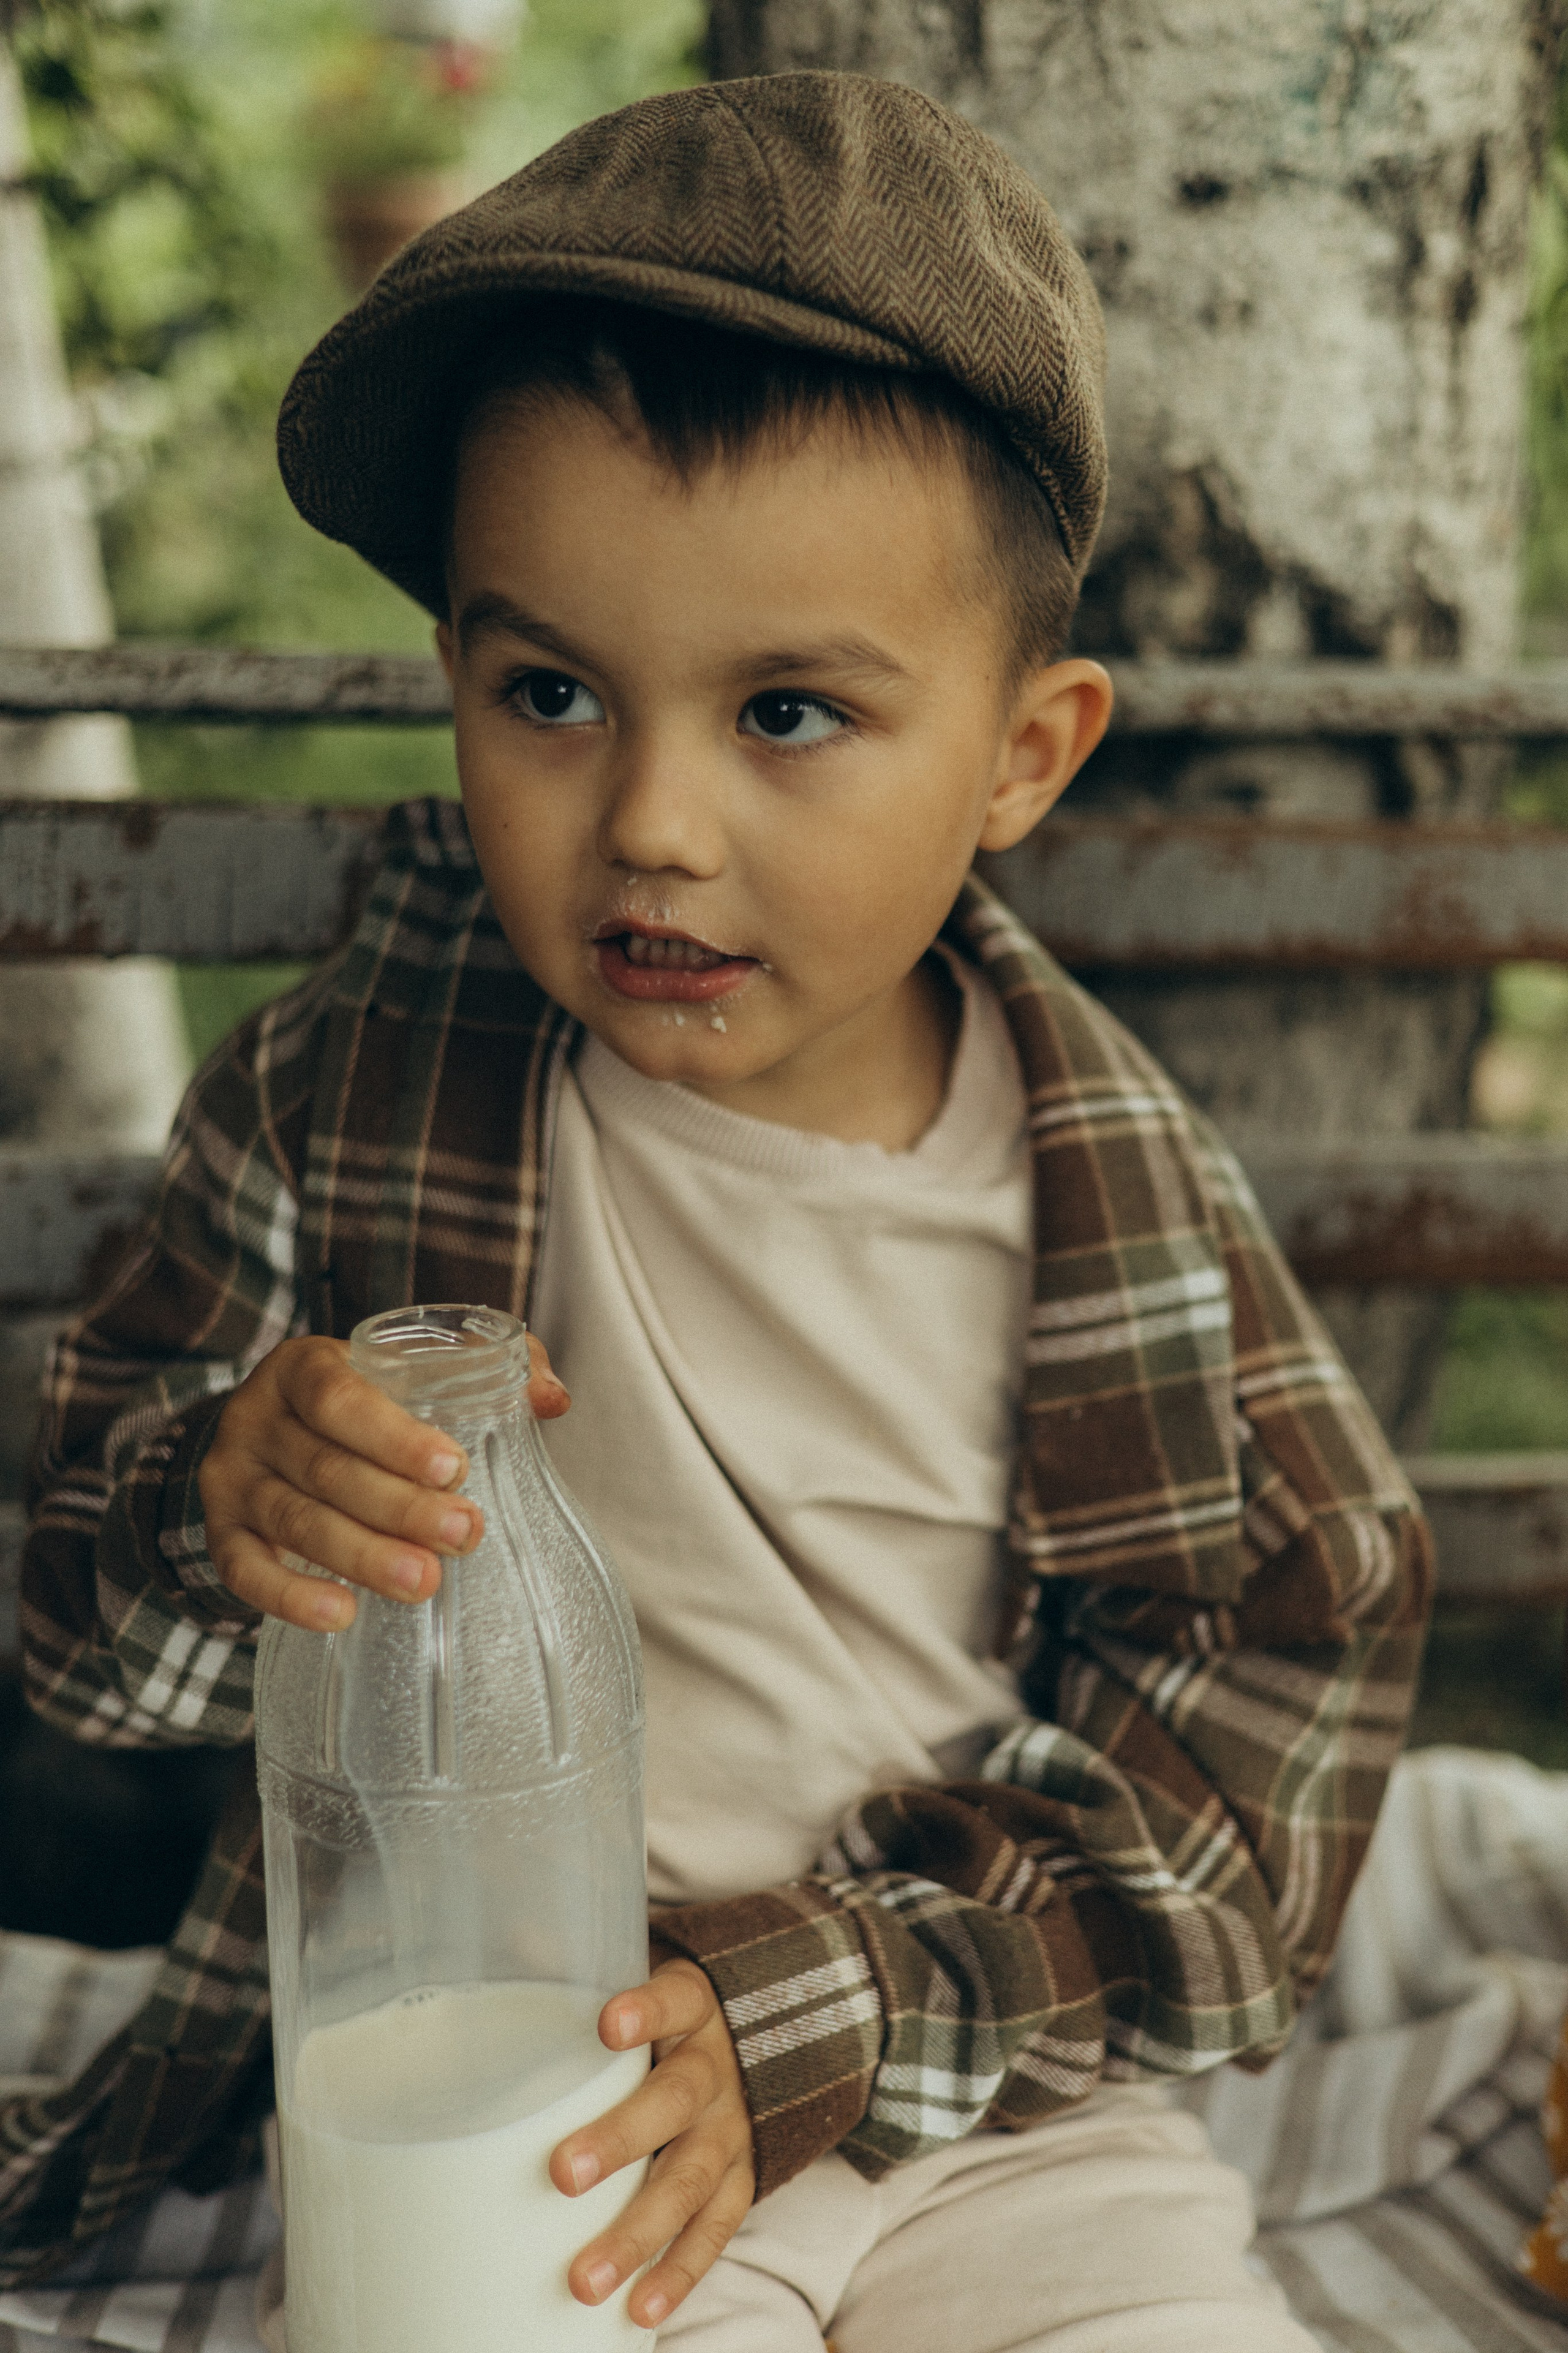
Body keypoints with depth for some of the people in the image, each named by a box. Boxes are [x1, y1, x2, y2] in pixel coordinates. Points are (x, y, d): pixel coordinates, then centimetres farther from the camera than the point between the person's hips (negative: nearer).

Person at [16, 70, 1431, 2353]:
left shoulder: (1113, 1182, -11)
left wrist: (806, 2014, -17)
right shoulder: (333, 1099, -9)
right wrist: (224, 1504, -24)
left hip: (989, 2089, 1)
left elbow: (1276, 1669, -7)